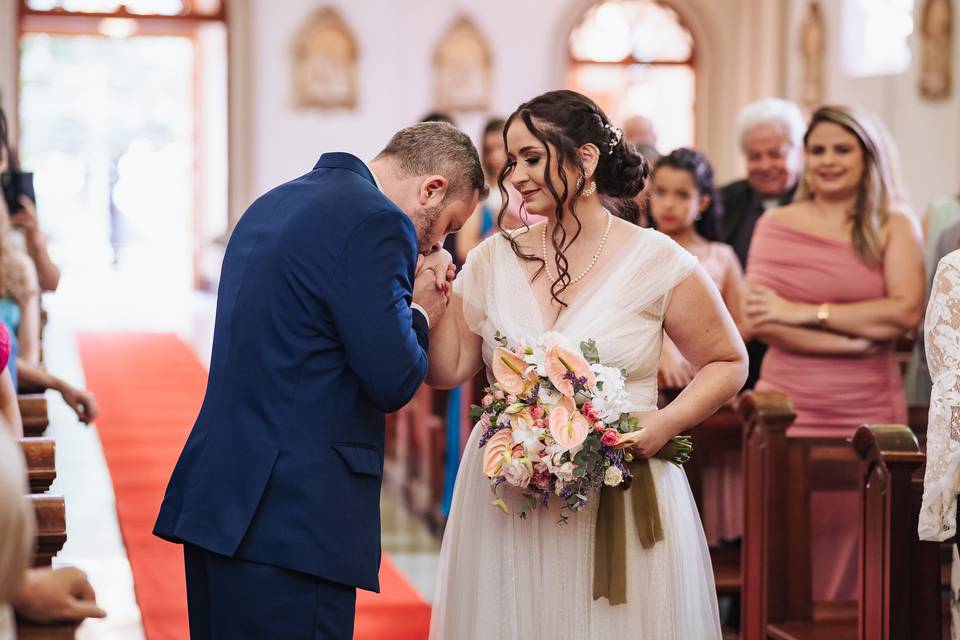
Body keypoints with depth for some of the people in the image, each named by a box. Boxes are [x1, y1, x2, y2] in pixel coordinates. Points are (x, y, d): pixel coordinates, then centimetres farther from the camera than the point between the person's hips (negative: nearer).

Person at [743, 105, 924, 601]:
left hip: (867, 412, 0)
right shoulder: (776, 225, 8)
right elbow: (755, 321, -3)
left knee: (855, 550, 0)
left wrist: (804, 312, -10)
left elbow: (906, 311, -8)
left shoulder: (893, 227, 8)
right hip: (788, 410, 0)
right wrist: (853, 339, -10)